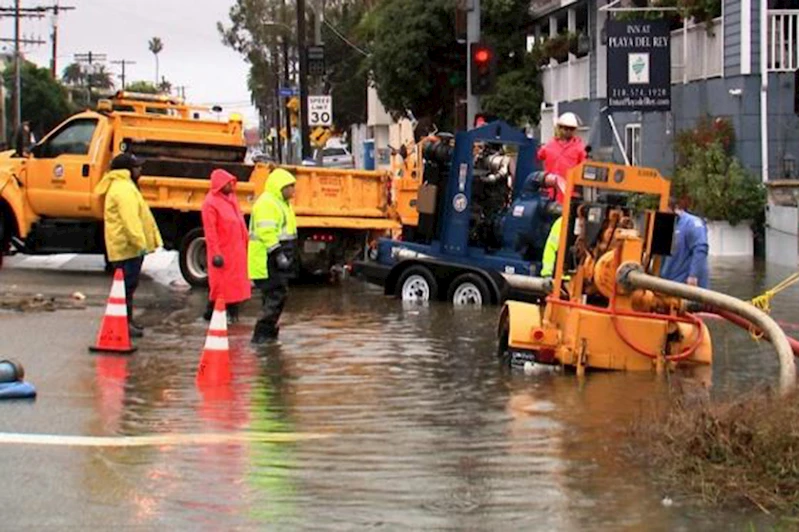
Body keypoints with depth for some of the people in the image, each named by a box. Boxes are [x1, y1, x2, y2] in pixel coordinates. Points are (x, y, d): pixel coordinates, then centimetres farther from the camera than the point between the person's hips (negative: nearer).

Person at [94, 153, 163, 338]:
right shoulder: (124, 189, -17)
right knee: (128, 285, -9)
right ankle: (124, 324, -7)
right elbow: (130, 220, -26)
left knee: (128, 285, 16)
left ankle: (127, 321, 23)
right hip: (127, 247, -11)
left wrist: (144, 241, 25)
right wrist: (140, 242, -29)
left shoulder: (122, 186, 19)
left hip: (126, 246, 11)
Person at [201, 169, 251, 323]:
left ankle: (233, 313, 19)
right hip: (222, 251, -8)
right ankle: (212, 313, 7)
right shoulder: (211, 203, -14)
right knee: (220, 283, -2)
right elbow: (210, 231, -17)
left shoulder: (231, 198, 12)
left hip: (237, 249, 8)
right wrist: (216, 254, -19)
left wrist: (245, 243, 15)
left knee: (235, 281, 11)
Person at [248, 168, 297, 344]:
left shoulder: (281, 203, 19)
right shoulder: (266, 204, -16)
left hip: (276, 259, 11)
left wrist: (285, 255, 26)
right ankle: (262, 333, -11)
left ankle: (269, 330, 23)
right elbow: (266, 232, -24)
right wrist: (278, 254, -27)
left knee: (277, 295, 14)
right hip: (267, 259, -11)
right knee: (276, 295, -12)